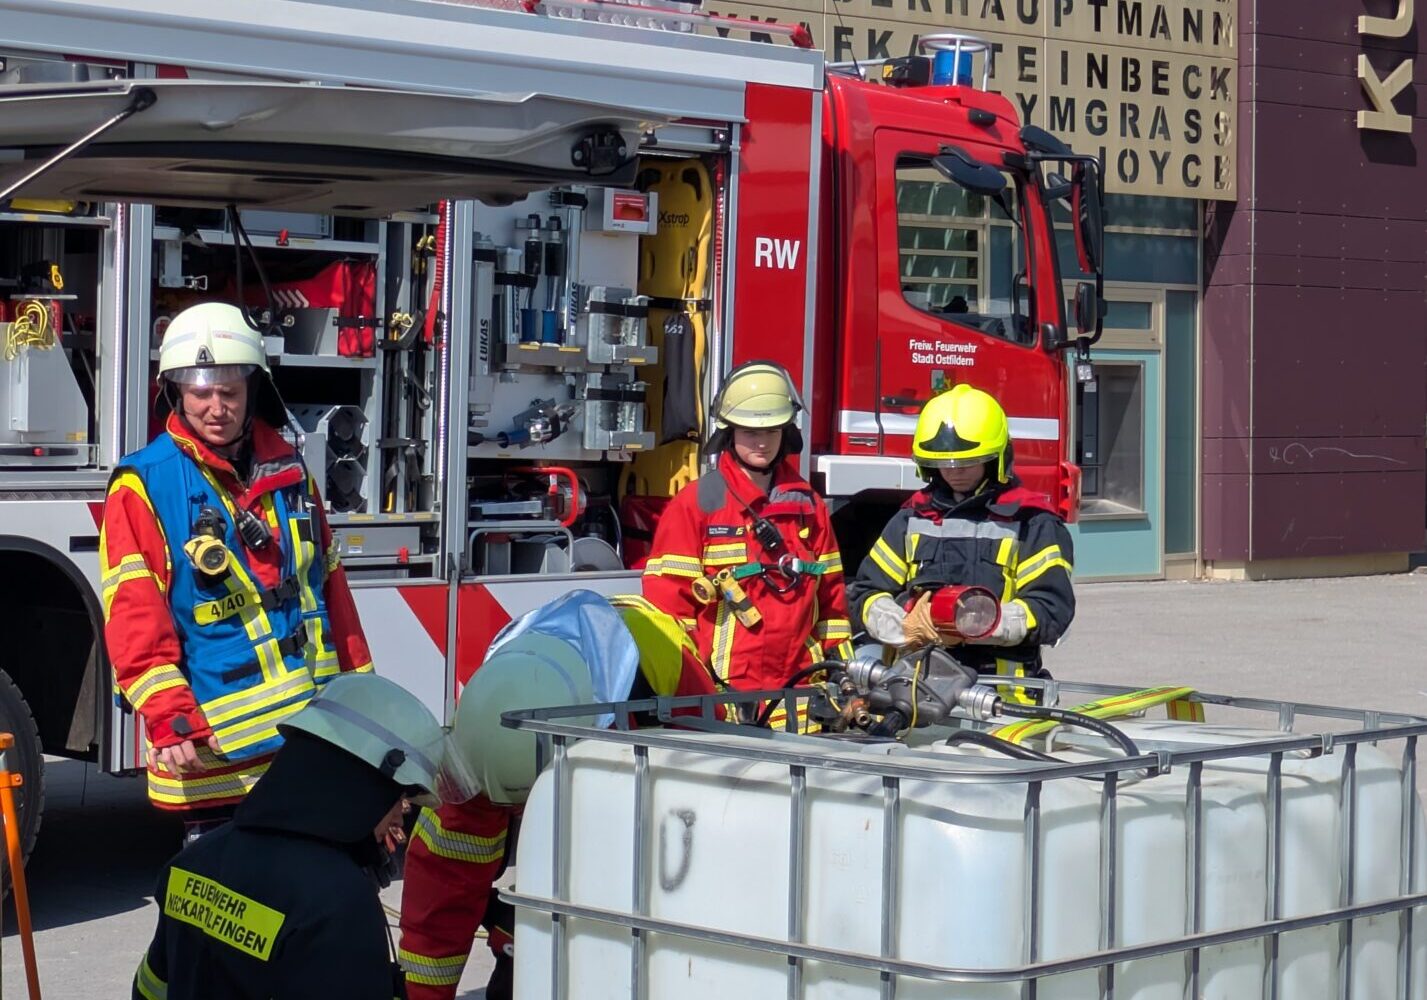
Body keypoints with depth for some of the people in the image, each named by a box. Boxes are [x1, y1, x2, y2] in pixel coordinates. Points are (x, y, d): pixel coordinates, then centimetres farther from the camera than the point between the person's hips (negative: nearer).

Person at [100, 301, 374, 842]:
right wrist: (169, 719, -22)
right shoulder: (145, 486, -6)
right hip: (215, 747, -5)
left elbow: (331, 584, 18)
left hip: (314, 735, 5)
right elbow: (135, 615, -13)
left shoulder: (288, 470, 12)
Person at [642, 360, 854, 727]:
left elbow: (831, 594, 19)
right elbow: (668, 597, -2)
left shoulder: (808, 505, 17)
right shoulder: (695, 504, 2)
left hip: (801, 692, 4)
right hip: (722, 692, -4)